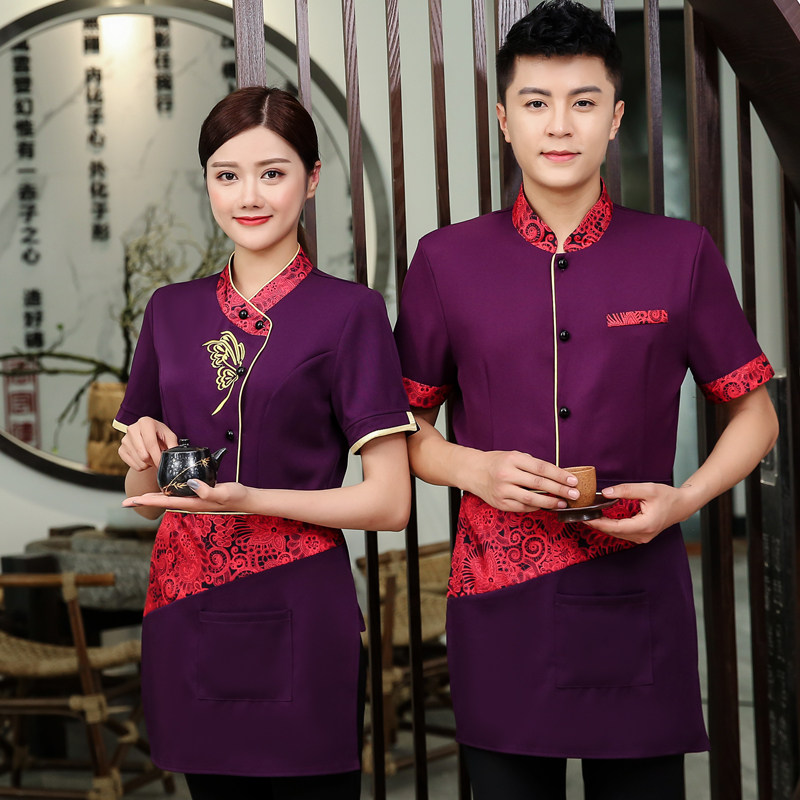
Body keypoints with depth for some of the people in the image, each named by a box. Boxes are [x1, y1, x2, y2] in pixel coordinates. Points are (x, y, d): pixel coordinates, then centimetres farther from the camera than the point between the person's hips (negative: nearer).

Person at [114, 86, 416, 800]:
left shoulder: (349, 312, -4)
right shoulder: (172, 312, 10)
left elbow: (390, 501, -7)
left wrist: (252, 499, -18)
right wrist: (145, 453, -6)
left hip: (298, 630, -4)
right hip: (187, 628, 4)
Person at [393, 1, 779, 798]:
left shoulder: (681, 254, 3)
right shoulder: (445, 262, 4)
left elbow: (754, 414, 10)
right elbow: (407, 429, 11)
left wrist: (685, 497, -7)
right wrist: (474, 469, -9)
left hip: (639, 604, 0)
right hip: (500, 608, 0)